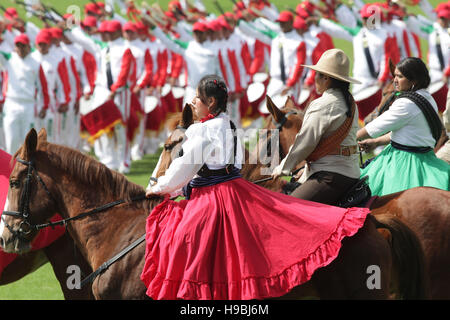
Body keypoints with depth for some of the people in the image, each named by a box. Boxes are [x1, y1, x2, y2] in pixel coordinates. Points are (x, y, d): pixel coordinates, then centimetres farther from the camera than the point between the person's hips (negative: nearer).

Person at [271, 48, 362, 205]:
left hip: (331, 177, -10)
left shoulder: (322, 105, -13)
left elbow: (304, 143, -9)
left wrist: (282, 168, 5)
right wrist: (309, 169, 29)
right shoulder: (350, 103, 15)